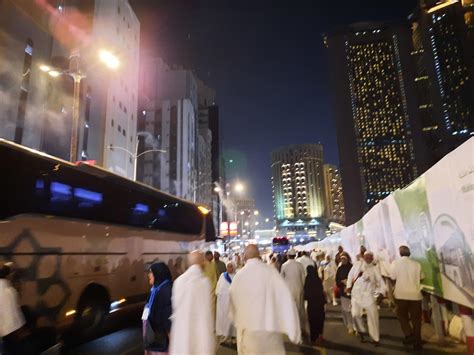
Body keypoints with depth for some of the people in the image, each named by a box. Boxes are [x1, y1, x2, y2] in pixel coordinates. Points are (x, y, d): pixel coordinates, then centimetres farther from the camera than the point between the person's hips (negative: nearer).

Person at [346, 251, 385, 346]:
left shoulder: (375, 269, -1)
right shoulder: (357, 265, 0)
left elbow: (380, 281, -4)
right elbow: (350, 275, 12)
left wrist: (381, 293, -18)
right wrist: (349, 286, 8)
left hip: (369, 295, -1)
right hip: (356, 294, 1)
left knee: (373, 316, 1)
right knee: (355, 314, -5)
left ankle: (376, 338, 19)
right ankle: (361, 331, 23)